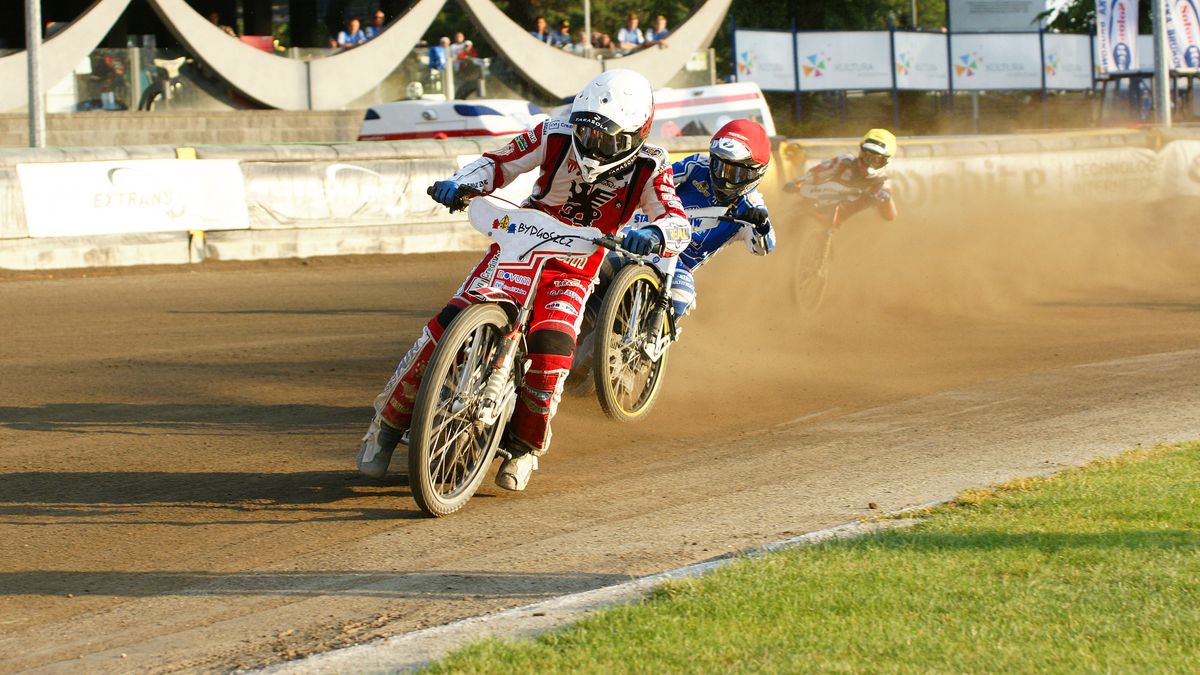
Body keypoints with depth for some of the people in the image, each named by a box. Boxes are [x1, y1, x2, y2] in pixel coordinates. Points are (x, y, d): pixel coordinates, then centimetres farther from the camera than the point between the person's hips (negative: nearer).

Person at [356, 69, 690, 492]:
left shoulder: (648, 169, -12)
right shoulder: (555, 136, -10)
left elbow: (679, 223, -22)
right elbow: (498, 163, -2)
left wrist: (653, 235, -46)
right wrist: (460, 184, -23)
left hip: (571, 271, -1)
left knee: (551, 351, -28)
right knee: (446, 329, -16)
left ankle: (526, 446, 0)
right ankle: (388, 423, 3)